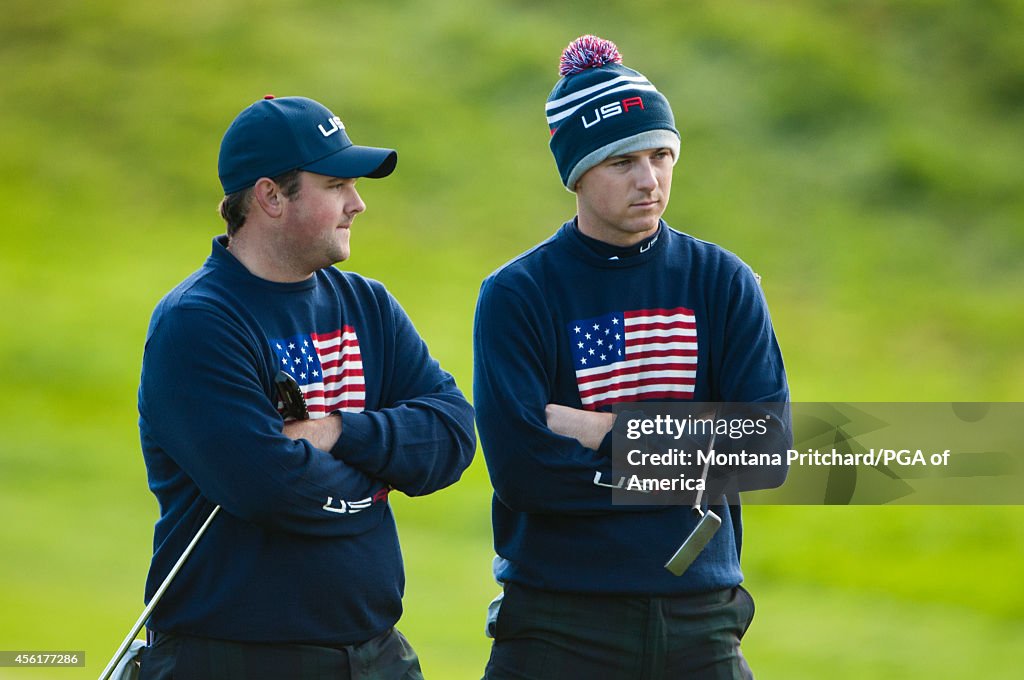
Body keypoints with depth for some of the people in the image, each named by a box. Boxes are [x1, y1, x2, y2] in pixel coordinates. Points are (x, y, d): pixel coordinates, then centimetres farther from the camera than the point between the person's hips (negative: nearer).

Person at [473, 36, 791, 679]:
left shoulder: (724, 283, 6)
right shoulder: (516, 295, -2)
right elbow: (521, 469, -14)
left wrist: (606, 435, -9)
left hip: (702, 620, 2)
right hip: (560, 624, -2)